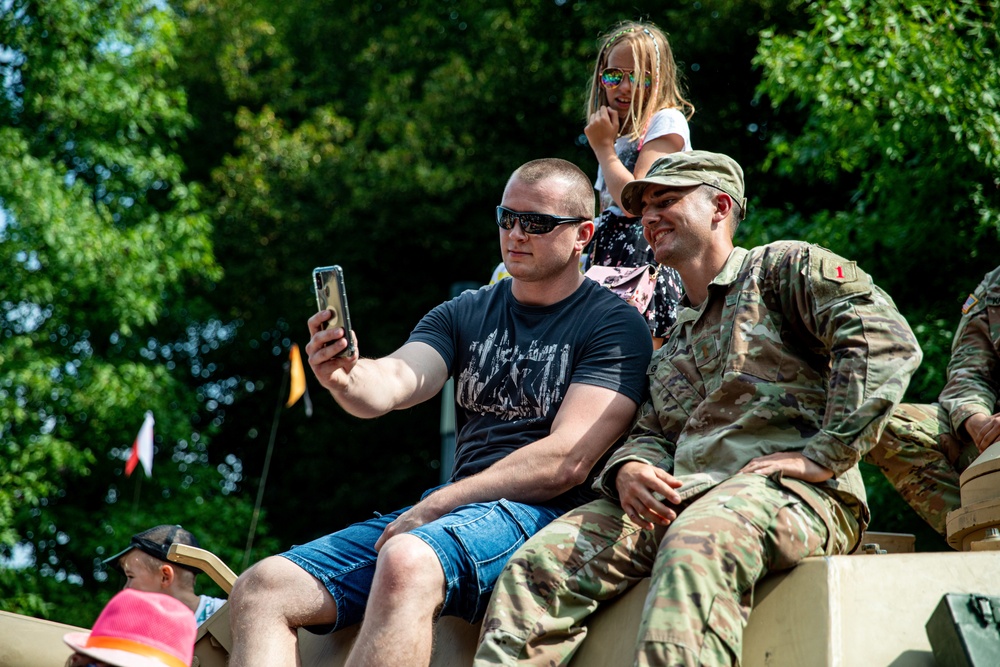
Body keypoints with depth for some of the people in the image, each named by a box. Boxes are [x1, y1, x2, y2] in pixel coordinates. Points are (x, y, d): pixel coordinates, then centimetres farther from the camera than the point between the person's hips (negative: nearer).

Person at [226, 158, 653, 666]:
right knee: (259, 590, -10)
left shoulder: (614, 326, 1)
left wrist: (434, 506, -13)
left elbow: (567, 460, -10)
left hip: (540, 512, -7)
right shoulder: (462, 315, 19)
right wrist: (345, 379, -25)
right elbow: (392, 382, 0)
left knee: (405, 564, -39)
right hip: (450, 511, 7)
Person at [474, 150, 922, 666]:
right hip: (682, 497, 7)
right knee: (540, 560, -16)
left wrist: (825, 455, -15)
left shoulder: (781, 267, 8)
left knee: (694, 548, -40)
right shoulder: (674, 340, 31)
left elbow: (885, 340, -8)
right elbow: (651, 432, 23)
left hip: (786, 490, -6)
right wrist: (628, 469, -3)